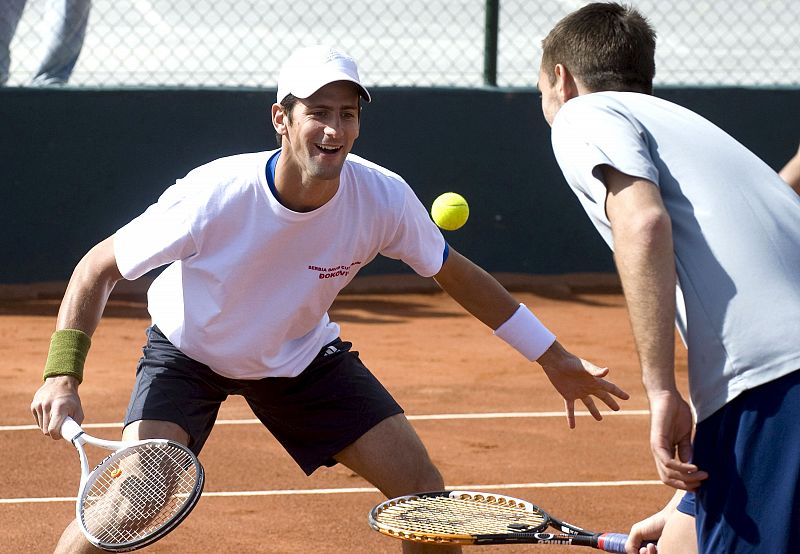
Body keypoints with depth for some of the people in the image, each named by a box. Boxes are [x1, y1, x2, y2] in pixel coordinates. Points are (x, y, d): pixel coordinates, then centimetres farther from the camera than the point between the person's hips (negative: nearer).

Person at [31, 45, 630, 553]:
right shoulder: (216, 195, -34)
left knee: (423, 488, -7)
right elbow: (99, 268, -22)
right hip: (187, 349, -3)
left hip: (302, 353, 4)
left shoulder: (384, 197, -25)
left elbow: (456, 274, -4)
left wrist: (554, 358, -1)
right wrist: (62, 376, -33)